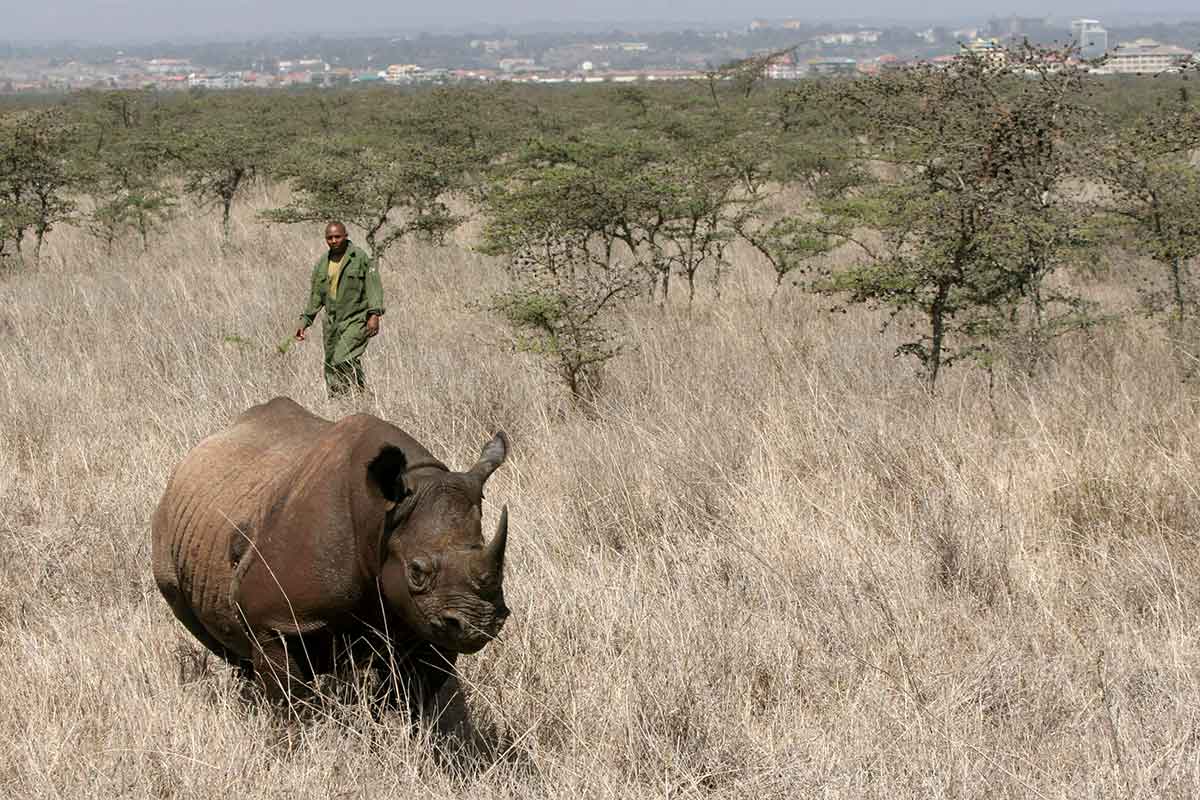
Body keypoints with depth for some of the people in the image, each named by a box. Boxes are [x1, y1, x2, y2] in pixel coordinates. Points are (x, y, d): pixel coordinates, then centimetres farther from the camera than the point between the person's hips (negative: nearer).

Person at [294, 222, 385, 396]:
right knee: (331, 370, 4)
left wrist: (375, 314, -21)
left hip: (356, 320, -6)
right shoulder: (322, 263, 13)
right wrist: (304, 321, 15)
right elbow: (315, 296, 20)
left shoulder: (360, 258, -4)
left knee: (343, 360, -23)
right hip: (332, 323, 6)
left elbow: (374, 286, -9)